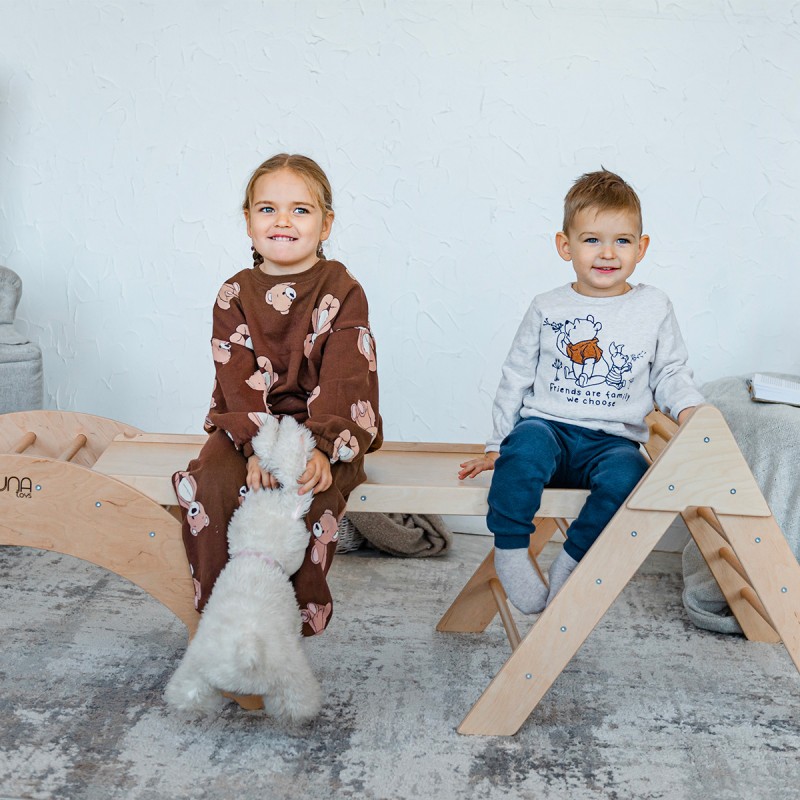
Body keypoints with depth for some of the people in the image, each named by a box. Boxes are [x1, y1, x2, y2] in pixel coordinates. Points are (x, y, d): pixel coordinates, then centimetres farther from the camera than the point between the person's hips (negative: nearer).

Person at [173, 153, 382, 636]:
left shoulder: (343, 292, -2)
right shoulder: (235, 296, 5)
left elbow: (342, 381, -13)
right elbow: (238, 381, -7)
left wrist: (319, 447, -29)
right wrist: (260, 447, -24)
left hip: (328, 428, -2)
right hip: (247, 426, 2)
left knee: (312, 492, -32)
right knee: (212, 483, -27)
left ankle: (301, 613, -10)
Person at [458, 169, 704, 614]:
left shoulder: (654, 307, 9)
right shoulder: (548, 309, 8)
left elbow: (671, 373, 16)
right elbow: (517, 377, 13)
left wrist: (690, 410, -5)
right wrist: (498, 443, 11)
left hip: (613, 440, 1)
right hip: (546, 424, 0)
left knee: (625, 475, -34)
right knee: (525, 448, -36)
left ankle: (573, 563, -14)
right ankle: (510, 550, -19)